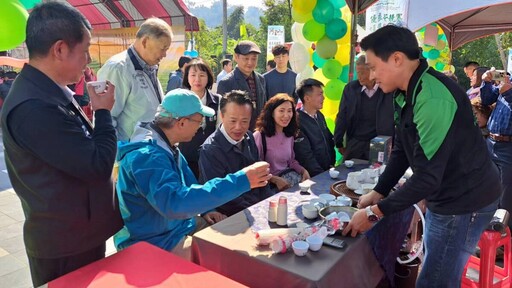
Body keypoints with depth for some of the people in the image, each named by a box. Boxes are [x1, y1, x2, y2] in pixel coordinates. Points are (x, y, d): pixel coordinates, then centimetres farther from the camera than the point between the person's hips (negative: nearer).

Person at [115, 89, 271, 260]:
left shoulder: (166, 145, 3)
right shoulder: (145, 156, -28)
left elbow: (188, 183, 17)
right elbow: (175, 203, -42)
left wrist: (205, 209, -1)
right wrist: (241, 181, -42)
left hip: (179, 224, 9)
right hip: (154, 241, -9)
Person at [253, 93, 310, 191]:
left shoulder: (290, 135, 9)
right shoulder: (260, 136, -14)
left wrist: (303, 170, -1)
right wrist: (276, 180, -20)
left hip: (289, 174, 7)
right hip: (270, 183, -7)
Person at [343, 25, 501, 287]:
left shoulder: (434, 99, -29)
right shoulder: (405, 93, 3)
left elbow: (427, 176, -31)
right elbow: (402, 151, 9)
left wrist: (376, 212, -24)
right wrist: (378, 192, 1)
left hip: (465, 201, -9)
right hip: (443, 196, 9)